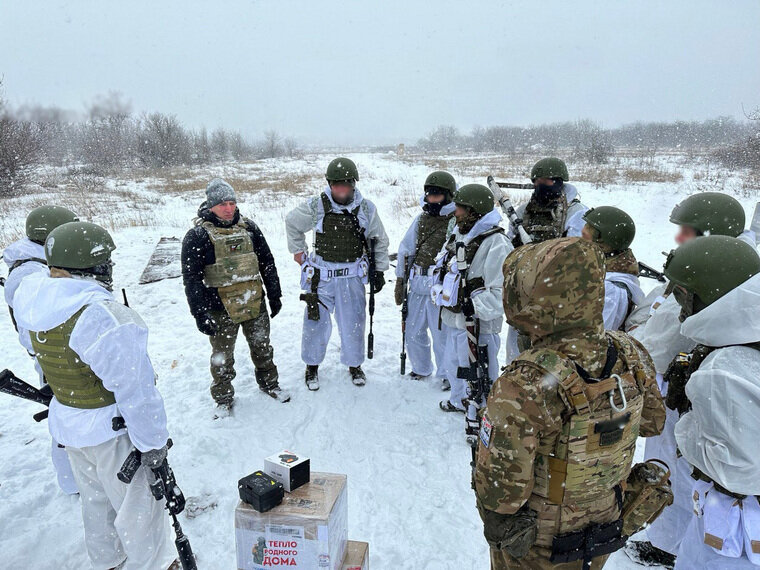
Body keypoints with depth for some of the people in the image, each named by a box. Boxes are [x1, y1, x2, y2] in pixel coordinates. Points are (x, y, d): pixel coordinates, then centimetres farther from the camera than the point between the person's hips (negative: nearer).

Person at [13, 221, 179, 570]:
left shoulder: (32, 302, -6)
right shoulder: (103, 316, -33)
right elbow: (133, 389, -28)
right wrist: (152, 443, -16)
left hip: (65, 422, 9)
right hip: (111, 432, -8)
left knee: (95, 498, 28)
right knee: (137, 504, 13)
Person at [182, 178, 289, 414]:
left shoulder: (249, 228, 3)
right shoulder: (198, 236, -10)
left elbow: (267, 263, 9)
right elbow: (191, 279, -11)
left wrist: (274, 295, 9)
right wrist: (200, 314, -15)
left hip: (255, 305, 4)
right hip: (221, 310, -3)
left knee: (262, 348, 19)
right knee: (222, 358, 11)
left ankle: (269, 383, 41)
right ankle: (223, 398, 31)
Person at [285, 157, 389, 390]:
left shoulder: (366, 208, -4)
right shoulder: (316, 206, -8)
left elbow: (380, 241, 9)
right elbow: (292, 222, 11)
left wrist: (379, 270, 6)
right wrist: (298, 251, 11)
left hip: (353, 276, 1)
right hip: (321, 276, -1)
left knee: (353, 323, 10)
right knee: (316, 322, 6)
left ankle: (354, 364, 33)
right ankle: (312, 365, 29)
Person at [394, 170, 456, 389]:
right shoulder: (421, 219, 10)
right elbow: (405, 250, 14)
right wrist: (400, 281, 12)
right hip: (417, 286, 6)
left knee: (442, 334, 2)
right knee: (413, 331, 14)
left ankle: (448, 374, 25)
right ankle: (421, 369, 36)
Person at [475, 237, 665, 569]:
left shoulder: (523, 387, -38)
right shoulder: (632, 356, -18)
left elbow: (502, 483, -29)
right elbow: (652, 423, 2)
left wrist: (496, 522, -8)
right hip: (607, 524, 5)